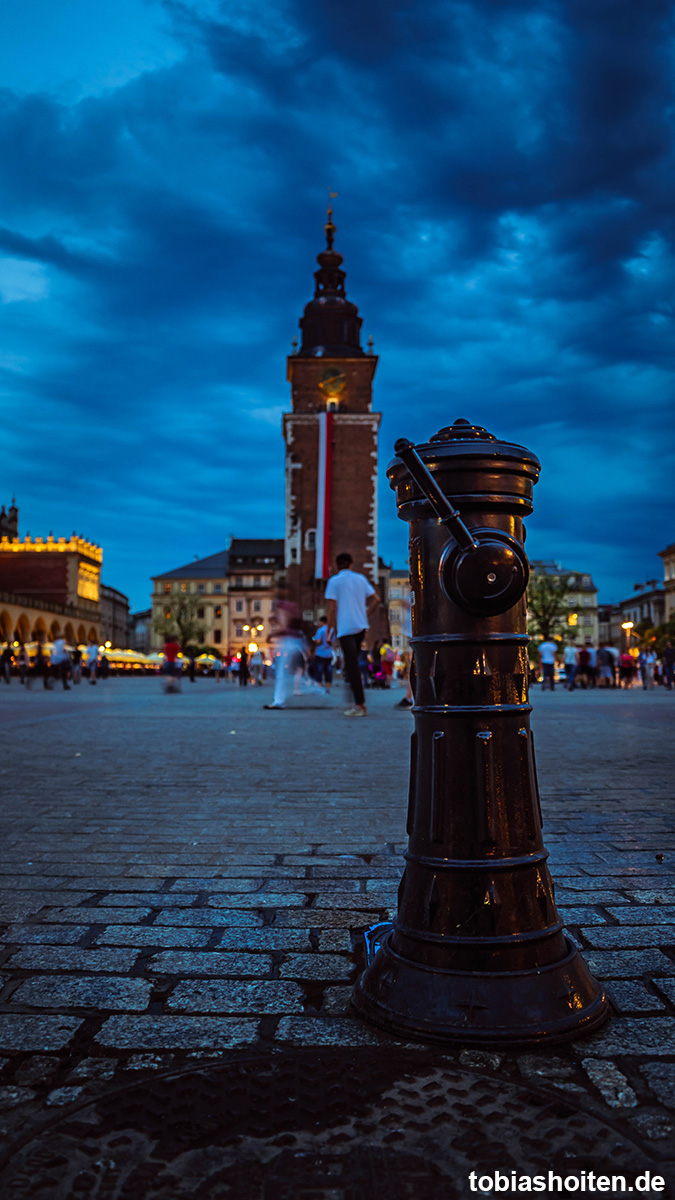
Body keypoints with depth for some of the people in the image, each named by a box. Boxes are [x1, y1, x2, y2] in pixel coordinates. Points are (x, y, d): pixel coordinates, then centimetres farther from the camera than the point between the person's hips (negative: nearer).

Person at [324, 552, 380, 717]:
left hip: (345, 628, -5)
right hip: (361, 626, 5)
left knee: (352, 665, -7)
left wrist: (329, 630, -1)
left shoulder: (334, 581, -1)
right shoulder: (360, 578, 12)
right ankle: (357, 702, 19)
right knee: (353, 662, 18)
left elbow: (332, 608, -6)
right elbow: (375, 599, 10)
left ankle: (360, 705, -10)